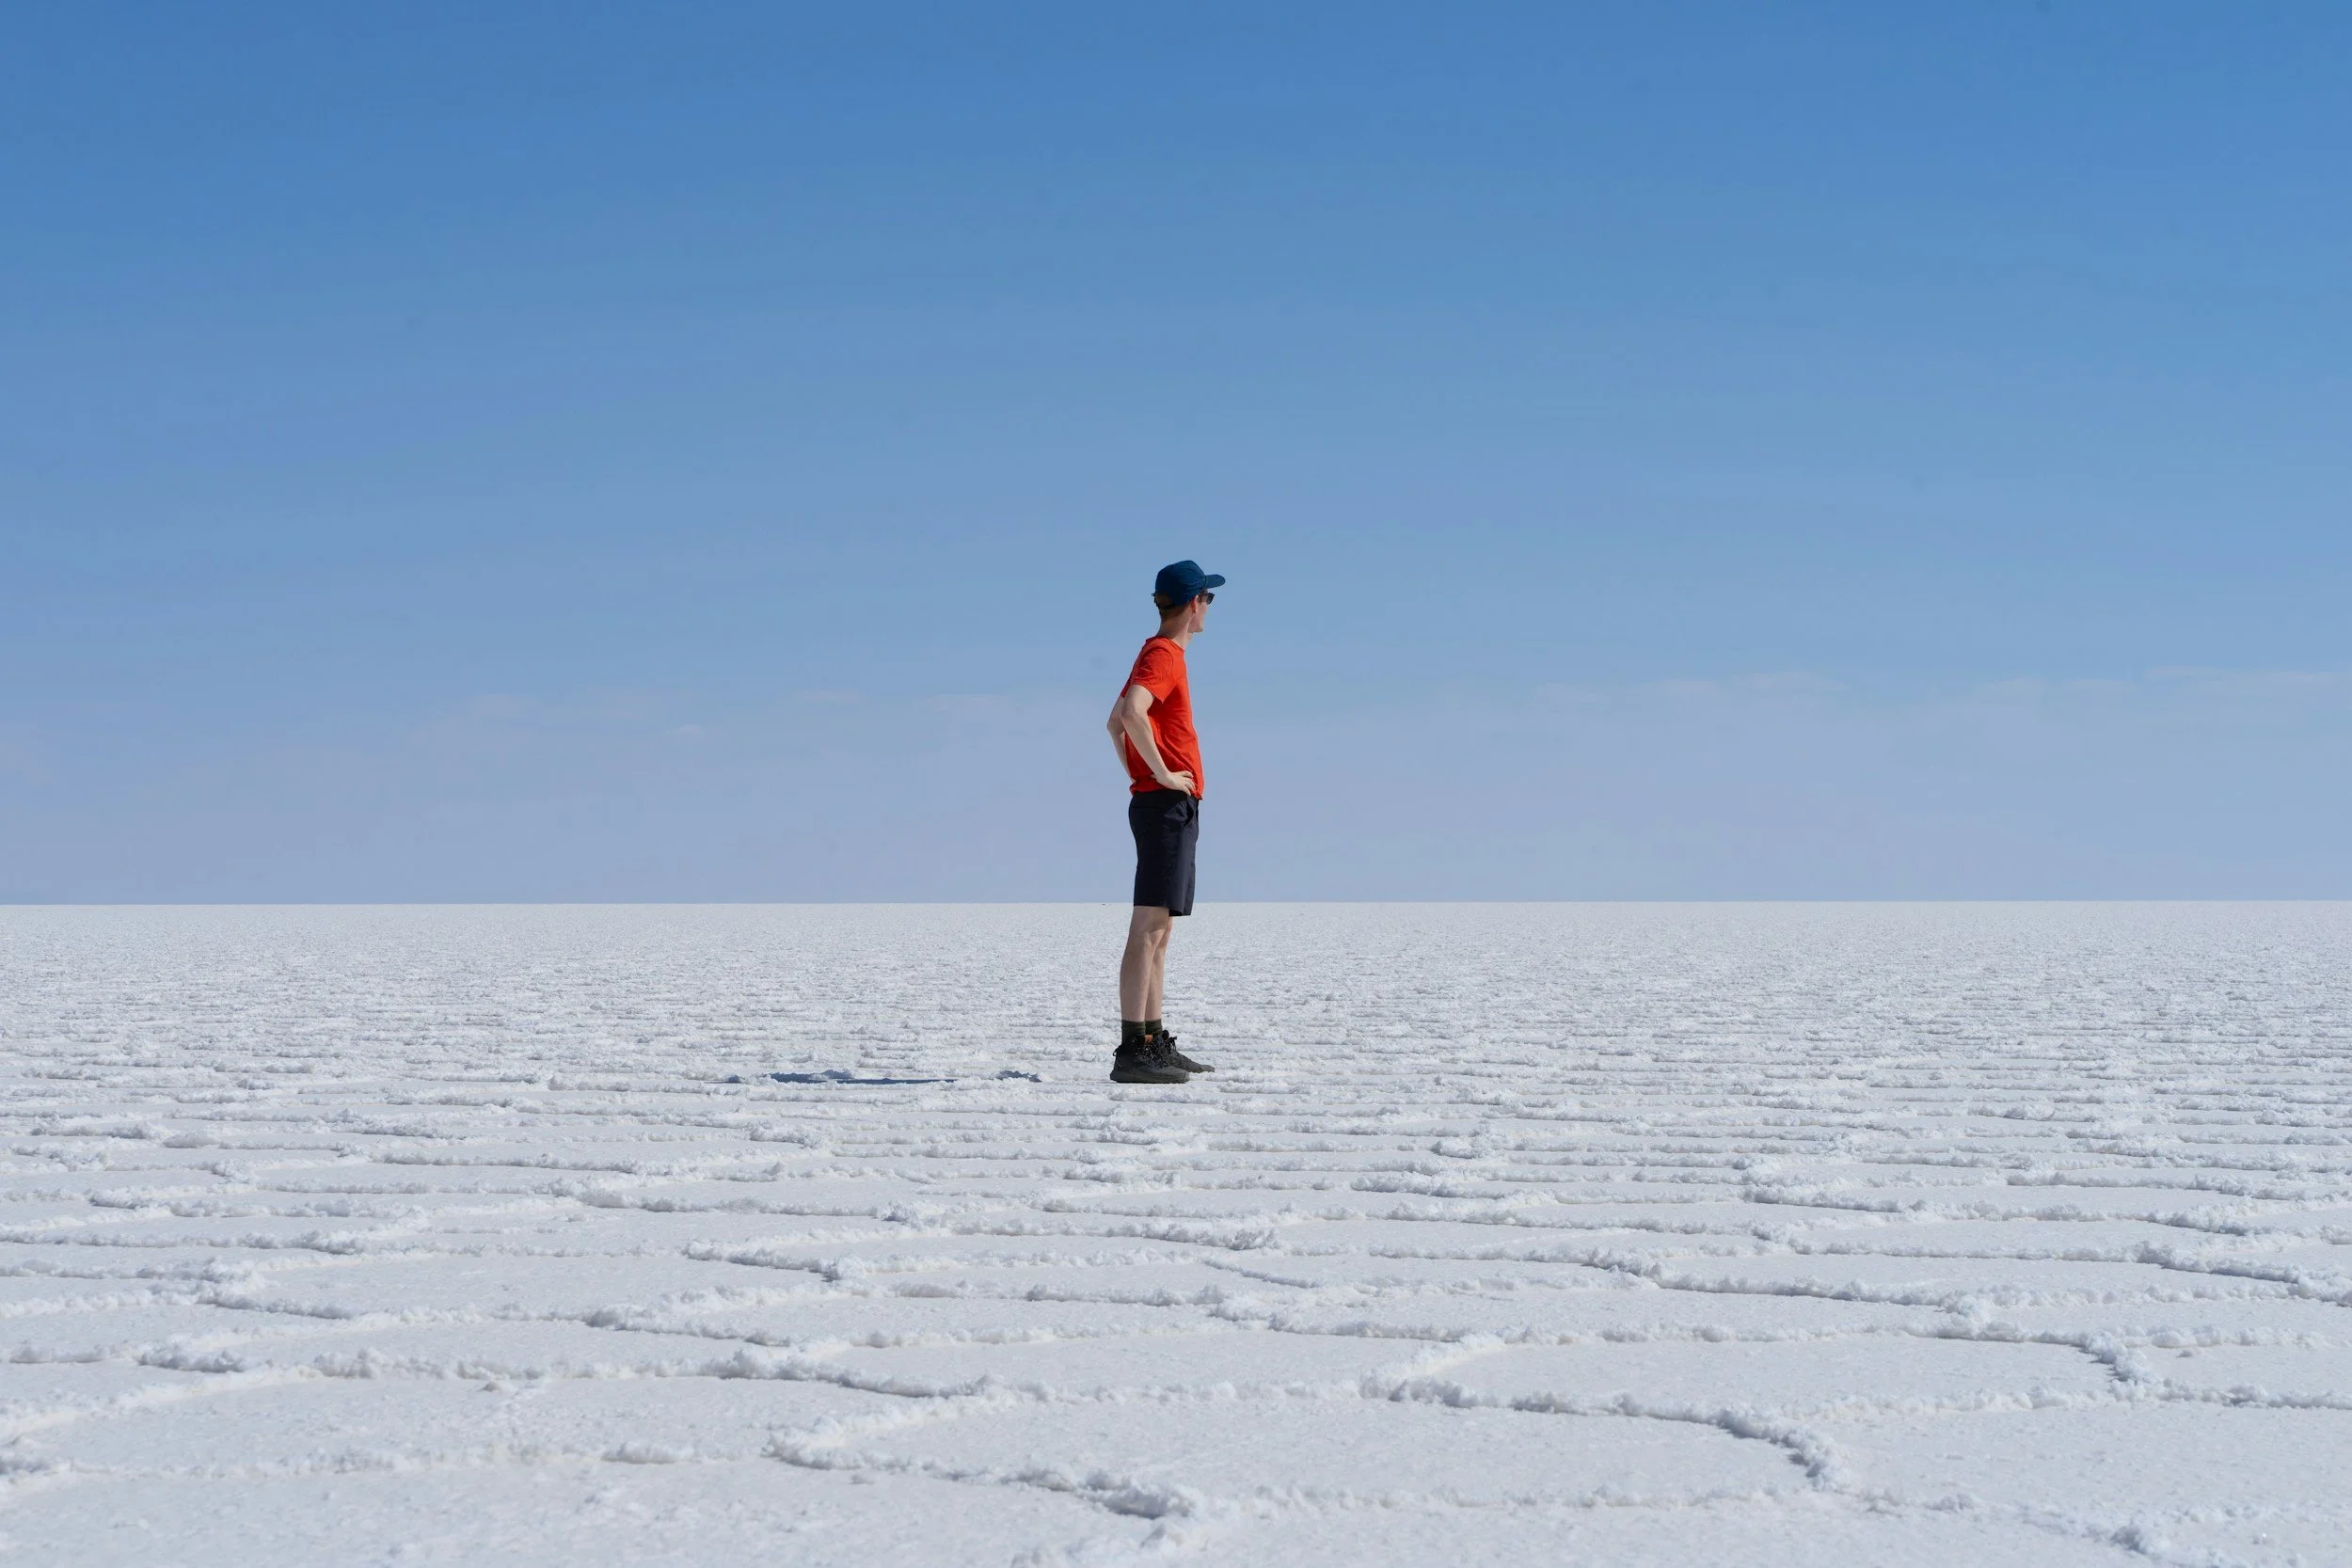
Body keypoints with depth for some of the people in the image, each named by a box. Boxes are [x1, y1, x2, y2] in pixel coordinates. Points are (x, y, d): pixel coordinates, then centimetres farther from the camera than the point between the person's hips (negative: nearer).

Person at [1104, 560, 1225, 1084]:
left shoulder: (1161, 655, 19)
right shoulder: (1164, 656, -11)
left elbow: (1115, 721, 28)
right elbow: (1131, 713, -29)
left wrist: (1137, 775, 20)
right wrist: (1162, 774, -22)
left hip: (1164, 806, 10)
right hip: (1167, 805, -10)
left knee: (1159, 931, 12)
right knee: (1149, 929, -13)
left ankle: (1155, 1044, 16)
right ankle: (1132, 1052, -17)